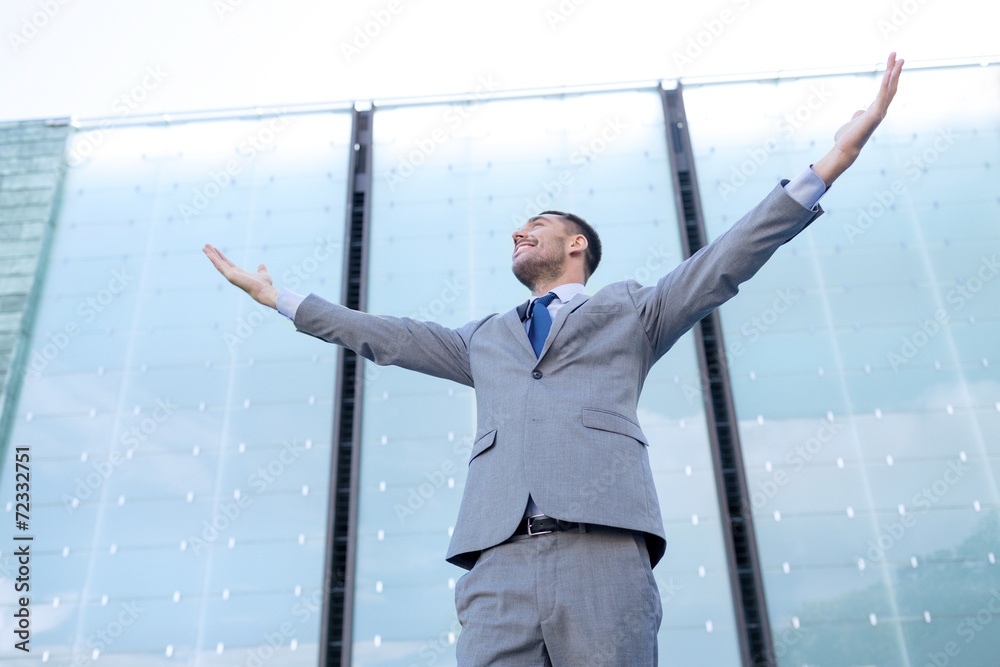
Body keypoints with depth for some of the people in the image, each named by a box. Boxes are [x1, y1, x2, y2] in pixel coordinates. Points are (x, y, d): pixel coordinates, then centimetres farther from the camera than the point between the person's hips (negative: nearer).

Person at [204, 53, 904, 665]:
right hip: (498, 564, 3)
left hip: (603, 552, -2)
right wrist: (275, 295, 39)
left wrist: (831, 162, 7)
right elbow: (380, 334, 35)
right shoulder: (484, 340, 32)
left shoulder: (631, 310, 23)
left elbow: (724, 262, 14)